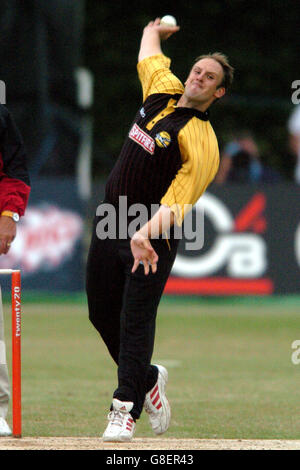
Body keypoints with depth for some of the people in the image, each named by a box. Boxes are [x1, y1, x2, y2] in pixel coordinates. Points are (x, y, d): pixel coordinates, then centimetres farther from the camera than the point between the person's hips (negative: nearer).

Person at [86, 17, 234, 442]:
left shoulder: (202, 140, -14)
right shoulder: (163, 89, 7)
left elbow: (179, 197, -25)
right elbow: (149, 53, 28)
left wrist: (149, 232, -40)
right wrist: (155, 31, 51)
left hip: (151, 241, -7)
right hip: (110, 227, 7)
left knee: (135, 323, -11)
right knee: (102, 314, 13)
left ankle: (125, 411, -7)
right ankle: (149, 379, 33)